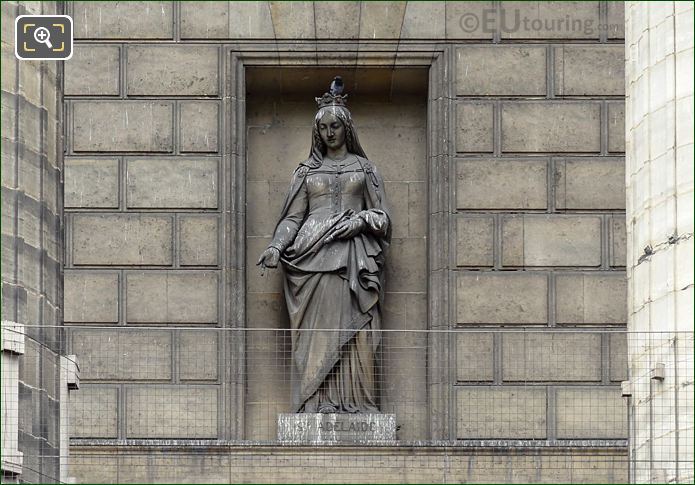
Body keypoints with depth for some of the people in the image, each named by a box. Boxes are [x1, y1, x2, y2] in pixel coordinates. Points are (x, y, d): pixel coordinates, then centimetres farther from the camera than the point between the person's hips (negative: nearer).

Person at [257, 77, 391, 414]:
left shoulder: (363, 168, 14)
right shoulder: (307, 171, 16)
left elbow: (380, 216, 13)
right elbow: (293, 216, 11)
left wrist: (359, 220, -8)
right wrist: (276, 246, -5)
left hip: (353, 256, -1)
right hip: (313, 256, 1)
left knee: (352, 331, -8)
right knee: (317, 328, -9)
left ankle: (354, 404, -11)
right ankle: (319, 404, -12)